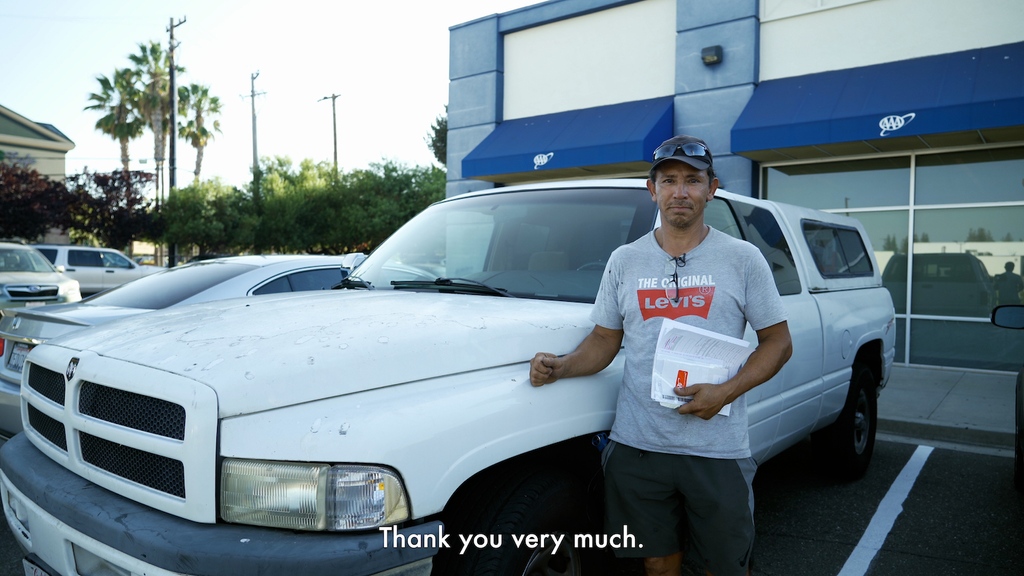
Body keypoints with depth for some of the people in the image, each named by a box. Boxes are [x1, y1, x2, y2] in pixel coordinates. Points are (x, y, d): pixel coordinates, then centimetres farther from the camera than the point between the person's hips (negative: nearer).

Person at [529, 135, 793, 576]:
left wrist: (725, 392, -15)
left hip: (717, 451, -1)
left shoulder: (742, 259, 0)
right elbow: (605, 338, 9)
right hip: (636, 445, 2)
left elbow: (777, 341, 1)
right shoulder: (624, 261, 7)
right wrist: (562, 366, -11)